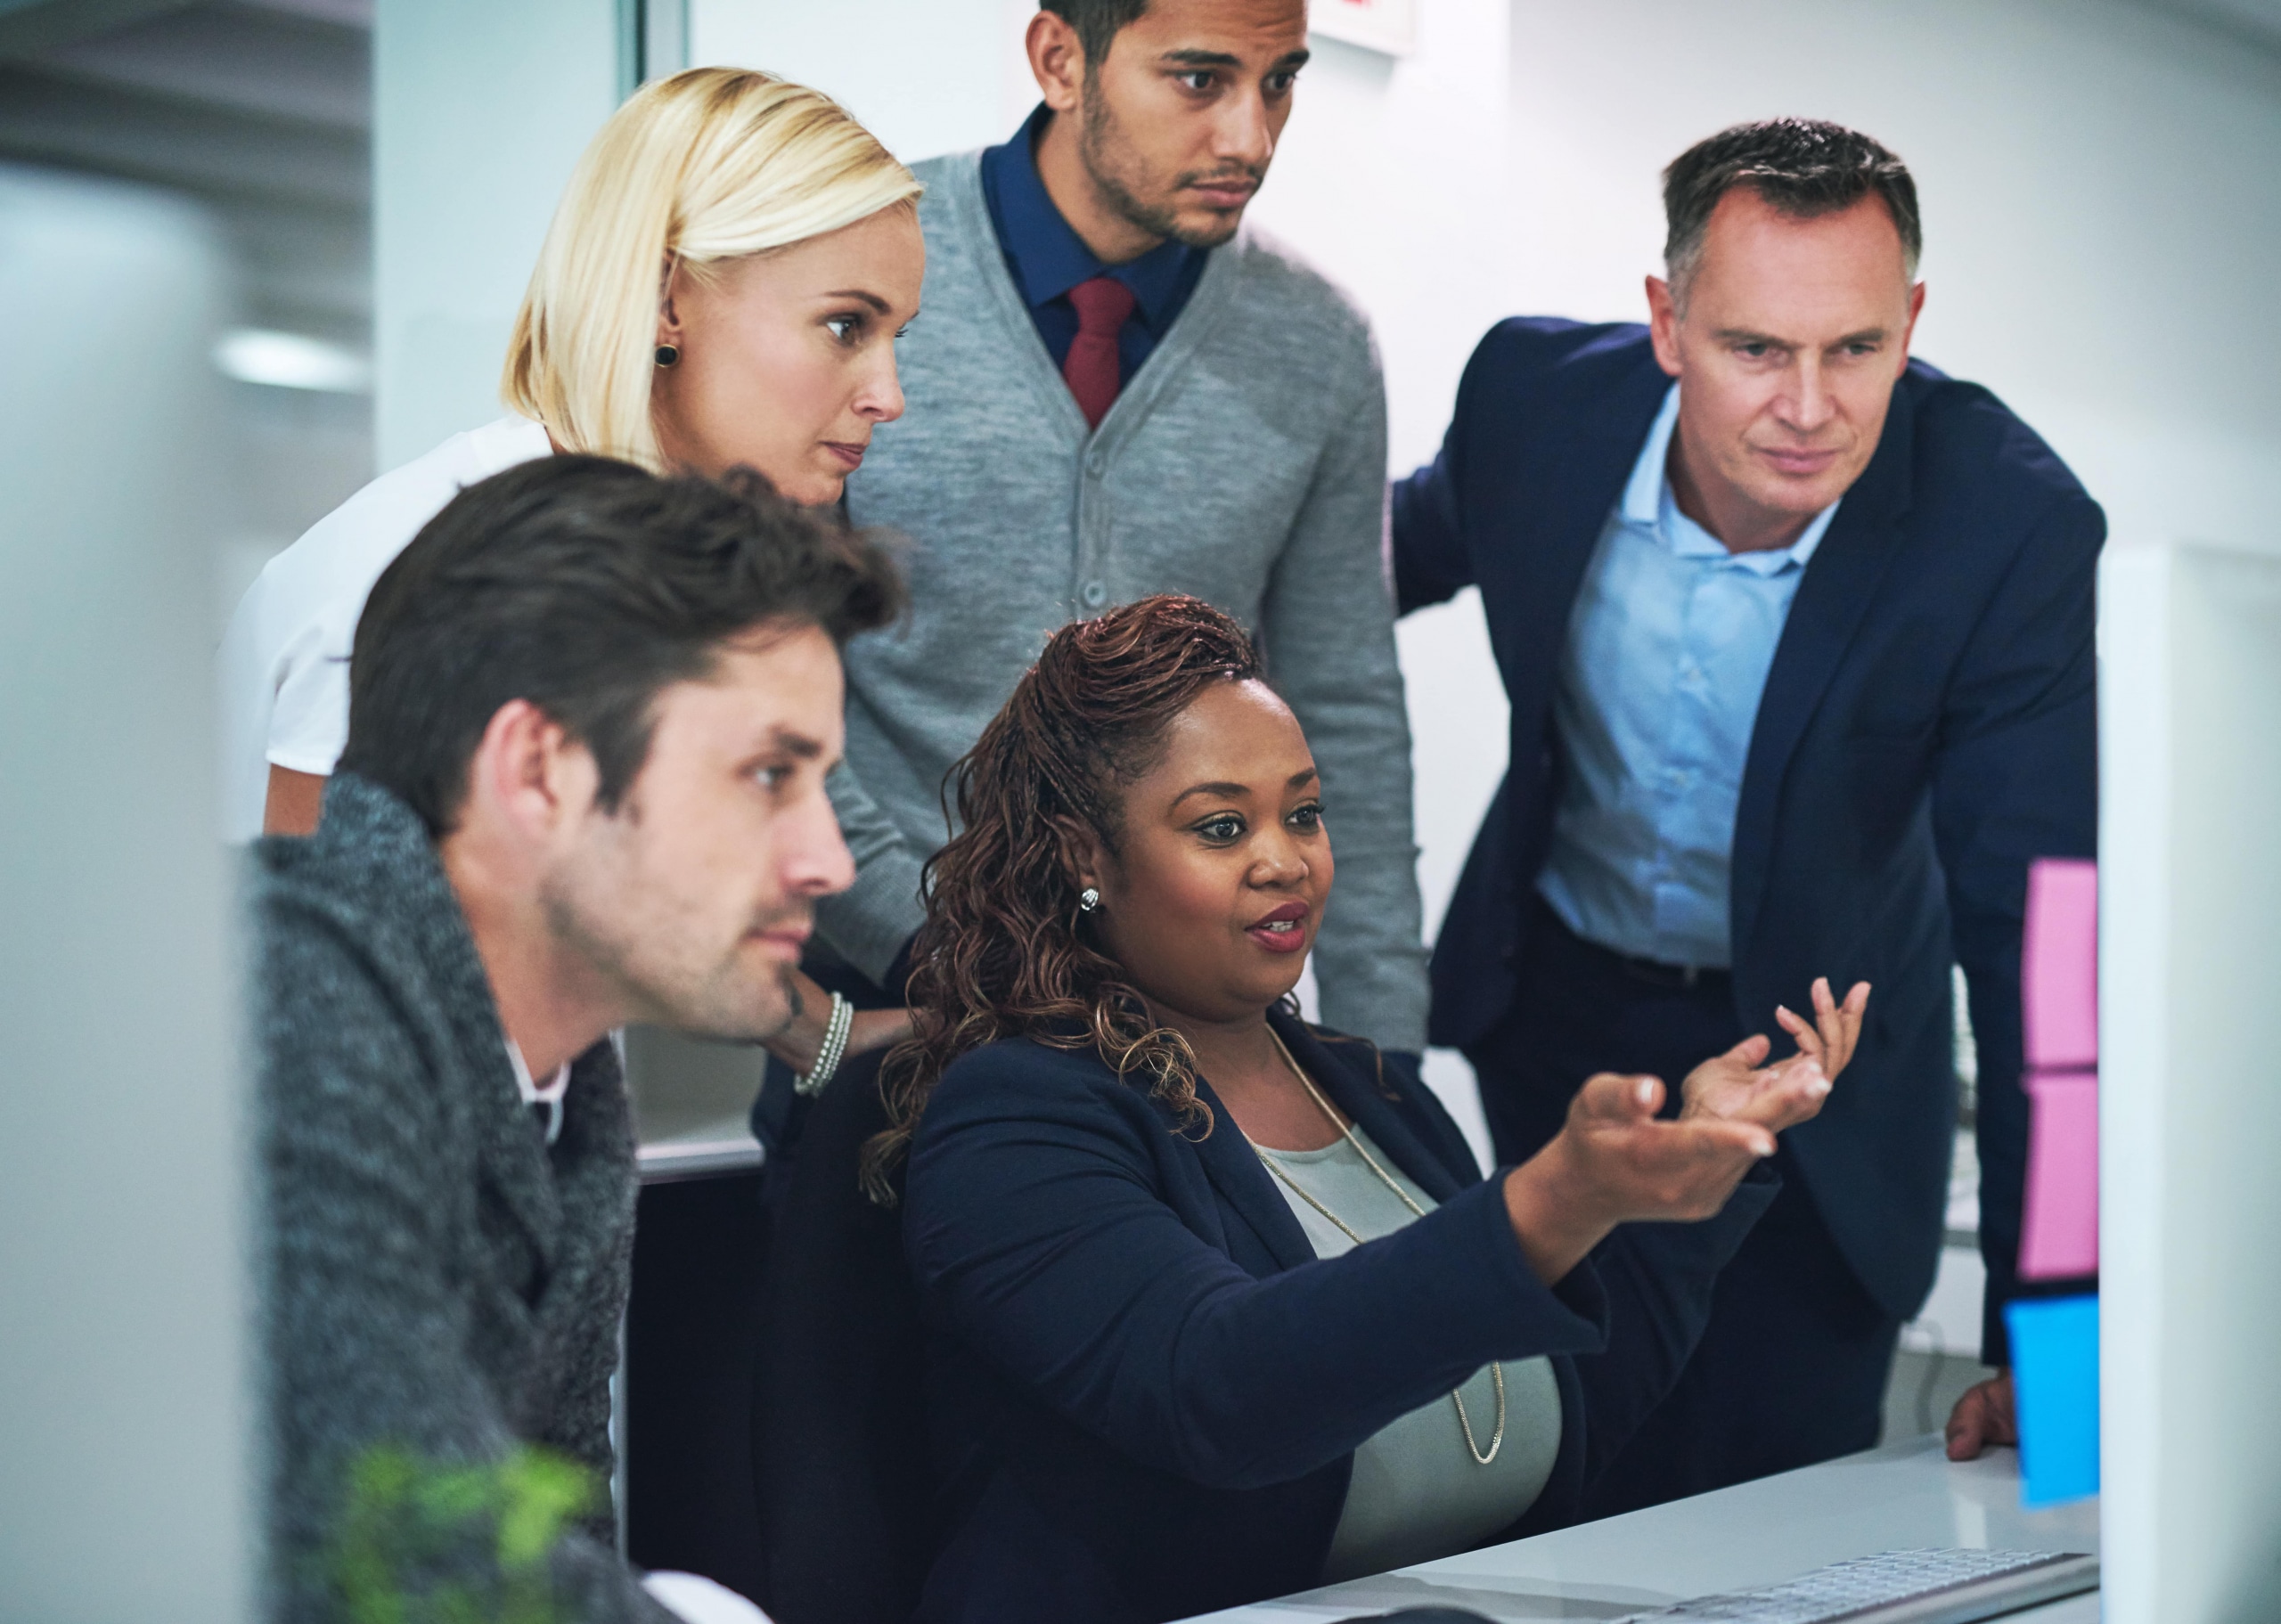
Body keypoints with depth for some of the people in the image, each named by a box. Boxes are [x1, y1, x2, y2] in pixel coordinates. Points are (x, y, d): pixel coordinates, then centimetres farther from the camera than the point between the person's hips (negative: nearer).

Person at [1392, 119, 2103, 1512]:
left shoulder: (2012, 528, -27)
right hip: (1556, 1001, 2)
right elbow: (1432, 528, 8)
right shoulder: (1538, 393, -19)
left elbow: (2031, 929, -26)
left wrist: (2042, 1333, -29)